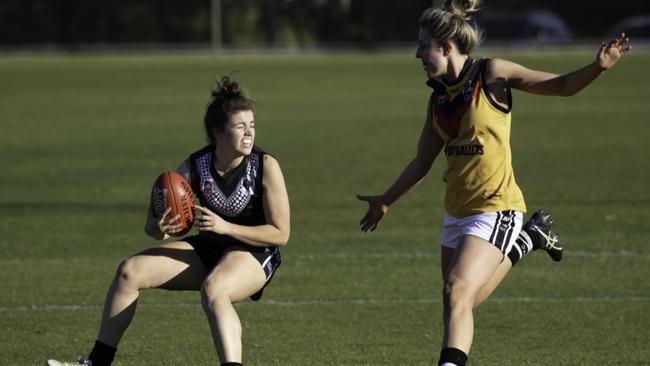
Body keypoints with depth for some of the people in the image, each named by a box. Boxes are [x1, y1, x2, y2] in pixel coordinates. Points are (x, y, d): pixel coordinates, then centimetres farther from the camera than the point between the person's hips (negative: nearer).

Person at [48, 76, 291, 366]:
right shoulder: (194, 167, -8)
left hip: (255, 254, -5)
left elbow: (280, 233, -16)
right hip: (206, 249, 5)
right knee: (130, 271, -9)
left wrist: (225, 226, -27)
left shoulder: (266, 167, -18)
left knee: (212, 289, -39)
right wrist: (160, 228, -30)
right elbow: (152, 226, -4)